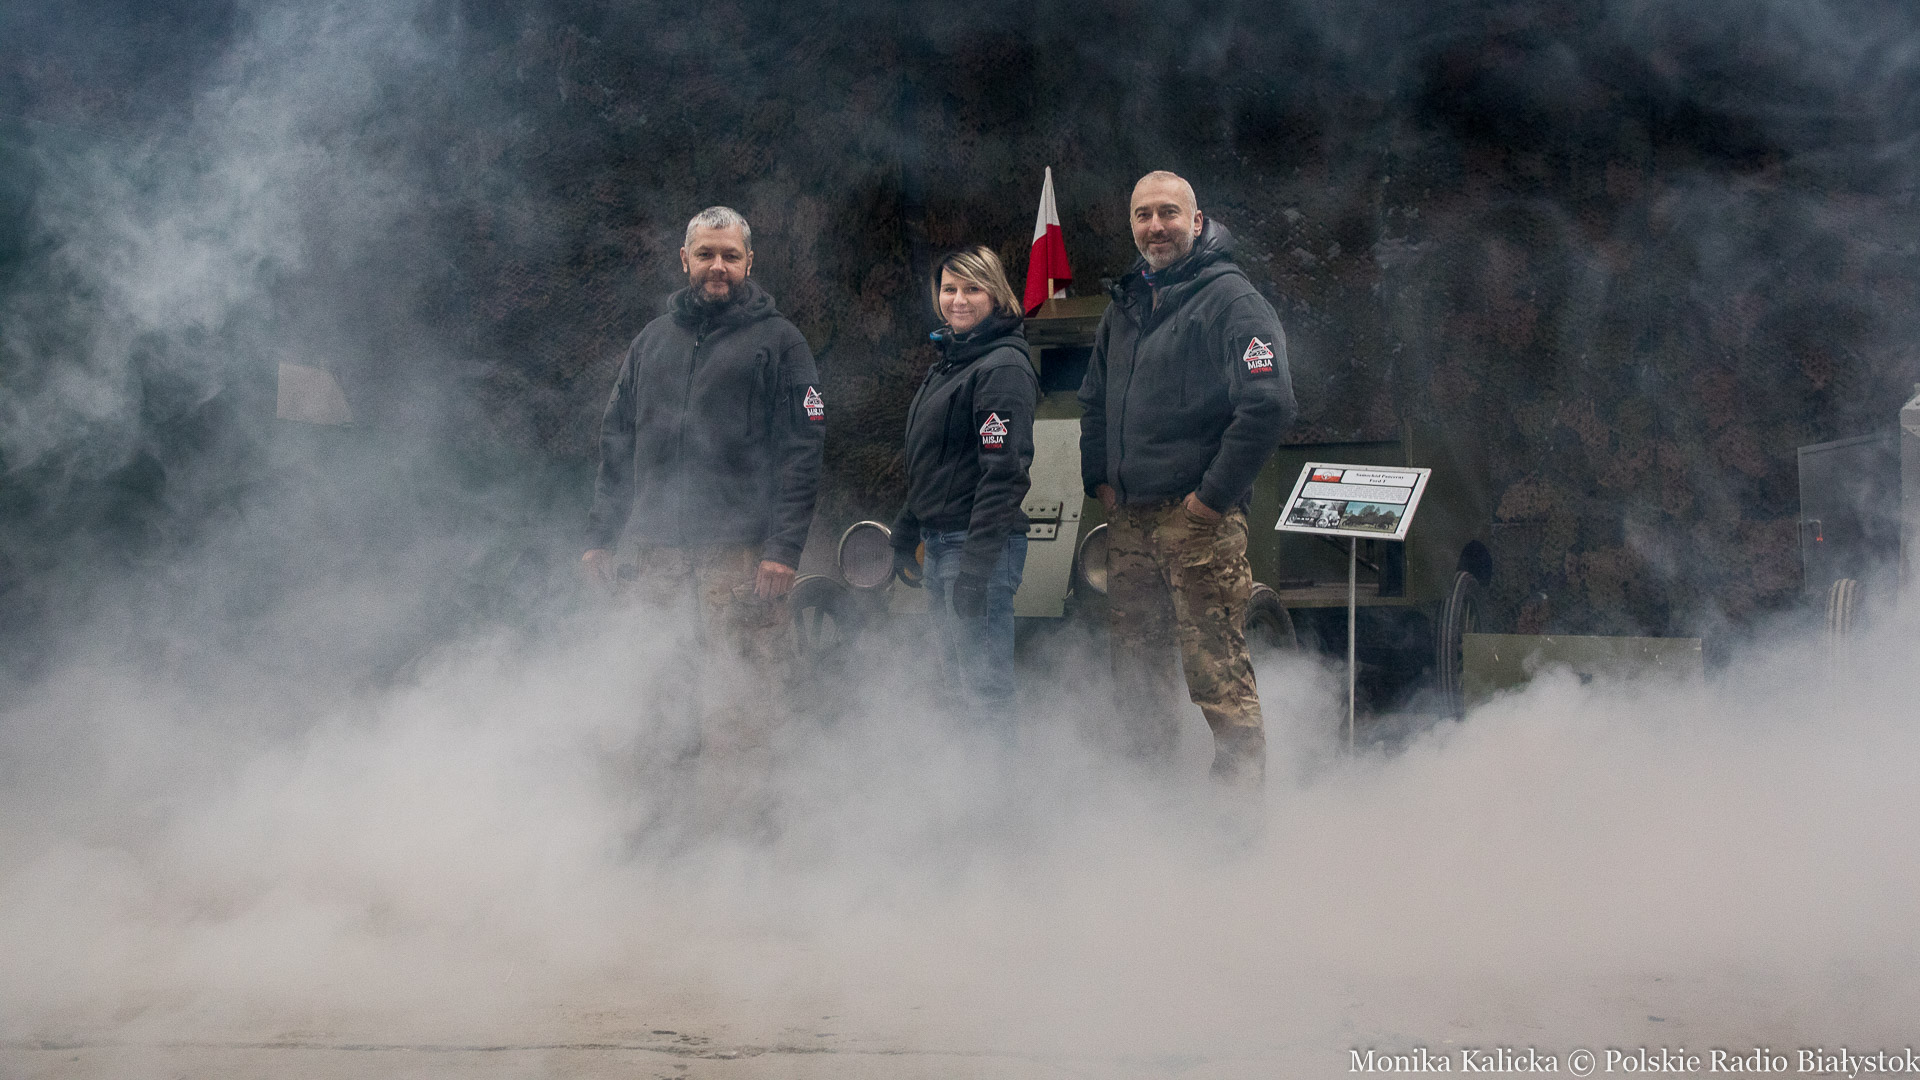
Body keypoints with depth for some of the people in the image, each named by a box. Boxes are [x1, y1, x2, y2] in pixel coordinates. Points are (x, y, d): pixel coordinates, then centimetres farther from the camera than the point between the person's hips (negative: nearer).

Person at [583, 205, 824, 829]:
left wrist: (784, 548, -13)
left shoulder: (777, 341, 4)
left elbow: (801, 451, -4)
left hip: (742, 551, -4)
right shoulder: (653, 340, 18)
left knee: (739, 704, -6)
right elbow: (617, 444, 19)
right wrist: (600, 535, 10)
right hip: (659, 549, 4)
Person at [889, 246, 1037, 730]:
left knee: (984, 687, -9)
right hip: (938, 541, 10)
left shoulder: (1004, 367, -13)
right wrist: (904, 537, 22)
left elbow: (1004, 472, -19)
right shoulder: (948, 360, 17)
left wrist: (976, 566, -23)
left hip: (982, 544, -10)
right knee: (955, 677, 14)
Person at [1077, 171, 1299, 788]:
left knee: (1216, 667, -10)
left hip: (1197, 515, -8)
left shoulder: (1230, 299, -8)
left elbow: (1270, 405, -18)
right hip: (1128, 517, 8)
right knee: (1134, 665, 12)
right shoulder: (1127, 305, 17)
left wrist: (1214, 494, -15)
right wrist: (1099, 478, 16)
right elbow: (1094, 398, 29)